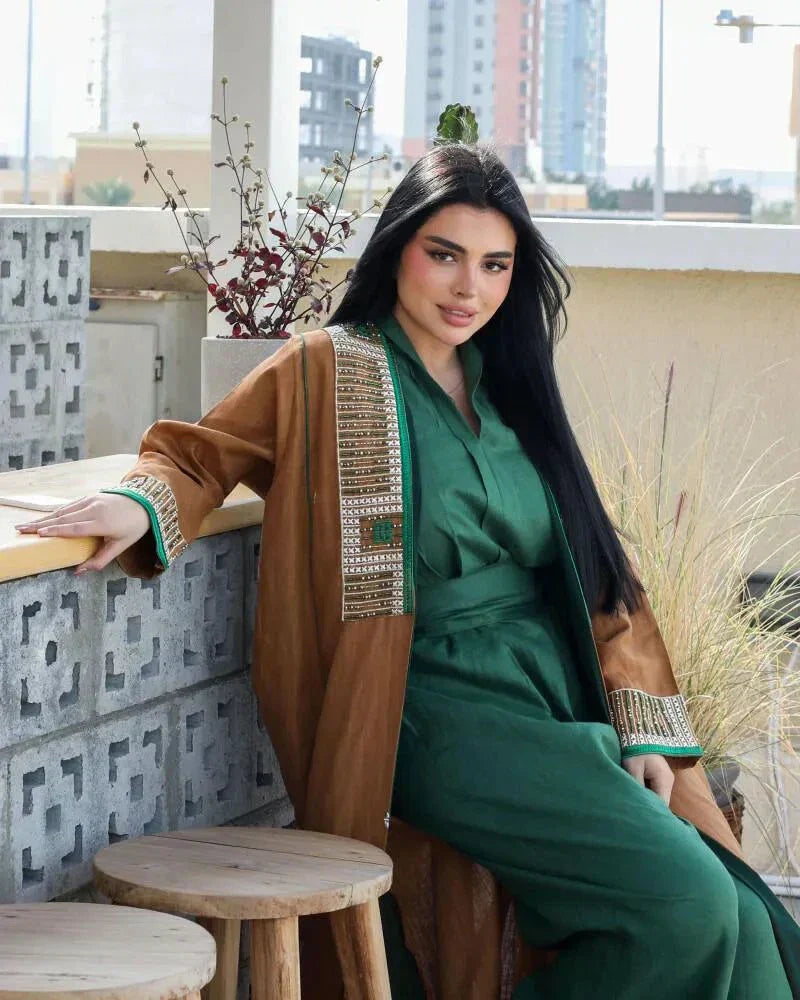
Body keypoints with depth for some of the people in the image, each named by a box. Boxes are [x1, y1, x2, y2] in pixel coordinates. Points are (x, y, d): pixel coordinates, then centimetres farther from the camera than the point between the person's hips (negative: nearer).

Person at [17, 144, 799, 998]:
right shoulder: (327, 371, 3)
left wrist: (643, 727, 7)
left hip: (565, 718, 6)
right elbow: (198, 452, 8)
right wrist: (141, 506, -15)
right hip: (442, 718, -6)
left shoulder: (509, 391, 17)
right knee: (683, 901, -23)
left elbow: (593, 572, 17)